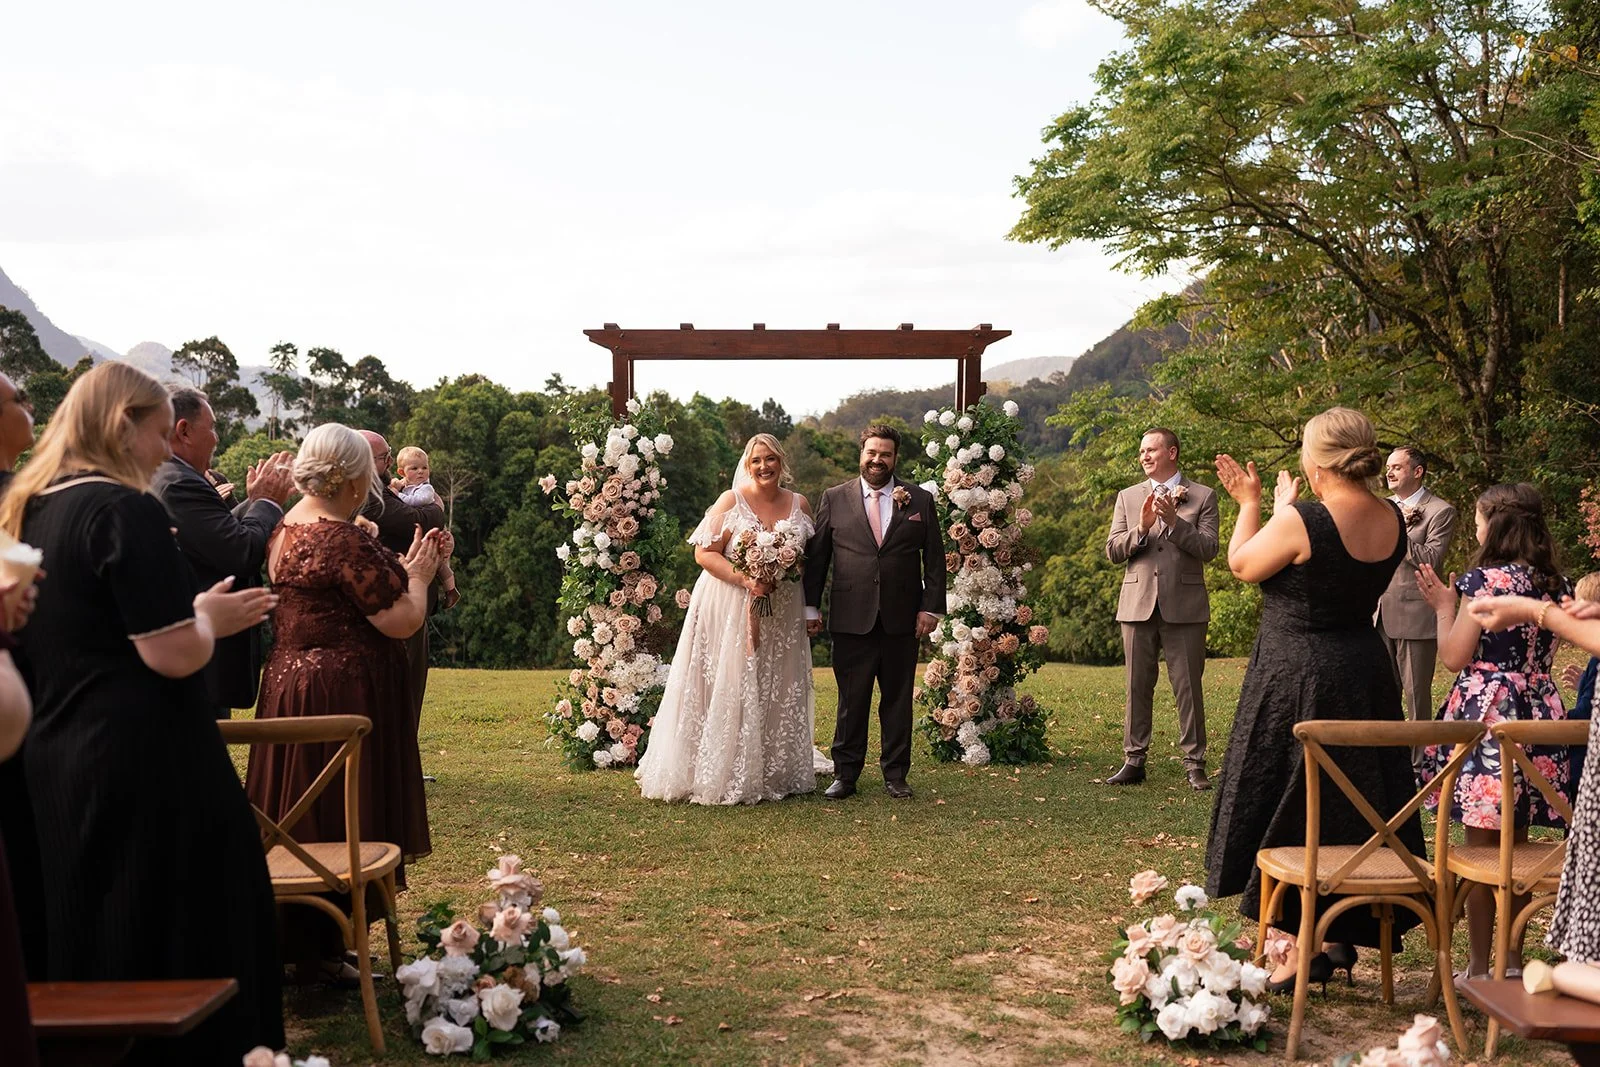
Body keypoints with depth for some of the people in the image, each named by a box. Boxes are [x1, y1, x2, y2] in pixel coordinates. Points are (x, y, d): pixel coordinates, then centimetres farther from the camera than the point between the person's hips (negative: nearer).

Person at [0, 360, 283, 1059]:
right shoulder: (126, 510, -16)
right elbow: (175, 655, -20)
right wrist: (211, 617, -1)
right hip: (145, 766, -9)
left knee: (86, 943, 18)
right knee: (183, 947, 2)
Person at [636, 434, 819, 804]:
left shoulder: (799, 504, 7)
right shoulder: (731, 501, -5)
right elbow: (705, 553, -9)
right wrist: (746, 581, -21)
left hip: (782, 613, 5)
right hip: (730, 607, -4)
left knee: (778, 693, 10)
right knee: (726, 689, -4)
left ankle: (775, 773, 22)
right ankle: (719, 776, 4)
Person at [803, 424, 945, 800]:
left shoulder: (920, 500, 7)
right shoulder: (834, 499, 6)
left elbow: (935, 560, 7)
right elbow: (816, 556, 7)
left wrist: (931, 607, 0)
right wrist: (811, 606, 2)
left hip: (902, 620, 1)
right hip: (851, 619, -1)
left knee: (898, 698, 8)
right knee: (851, 700, 3)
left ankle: (895, 774, 18)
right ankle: (845, 774, 13)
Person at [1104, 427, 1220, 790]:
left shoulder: (1202, 497, 4)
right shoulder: (1128, 497, 12)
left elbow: (1208, 548, -6)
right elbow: (1112, 550, 4)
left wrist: (1174, 521, -17)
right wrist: (1141, 527, -13)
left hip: (1184, 606, -3)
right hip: (1138, 604, 3)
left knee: (1188, 687, 1)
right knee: (1137, 687, 7)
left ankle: (1194, 763, 8)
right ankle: (1133, 761, 14)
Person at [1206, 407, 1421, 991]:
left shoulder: (1300, 521, -22)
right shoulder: (1392, 520, -1)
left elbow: (1242, 564, -6)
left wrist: (1253, 503, 9)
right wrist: (1276, 507, 21)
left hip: (1295, 679, -7)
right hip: (1364, 673, 7)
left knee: (1289, 810, 5)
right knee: (1351, 807, 17)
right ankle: (1343, 936, 28)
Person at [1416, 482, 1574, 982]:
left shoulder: (1484, 580, -13)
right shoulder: (1554, 583, 7)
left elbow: (1454, 657, -11)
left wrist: (1444, 607, 3)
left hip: (1486, 713, -6)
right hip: (1537, 711, 7)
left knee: (1481, 845, 1)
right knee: (1516, 845, 14)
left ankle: (1479, 968, 7)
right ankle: (1514, 960, 22)